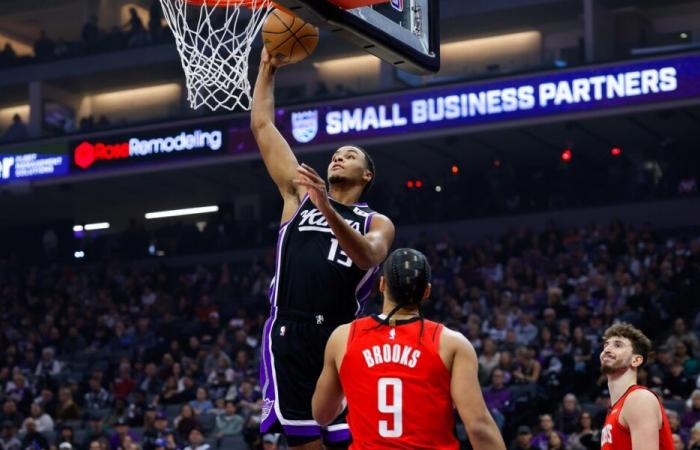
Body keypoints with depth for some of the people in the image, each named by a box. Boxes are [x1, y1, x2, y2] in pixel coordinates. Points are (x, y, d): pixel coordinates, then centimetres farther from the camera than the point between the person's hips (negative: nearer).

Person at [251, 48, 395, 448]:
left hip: (340, 336, -2)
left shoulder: (377, 223, 11)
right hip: (290, 333, 2)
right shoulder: (301, 194, 19)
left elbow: (369, 256, -14)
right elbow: (262, 125, 20)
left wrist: (327, 210, -26)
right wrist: (268, 68, 18)